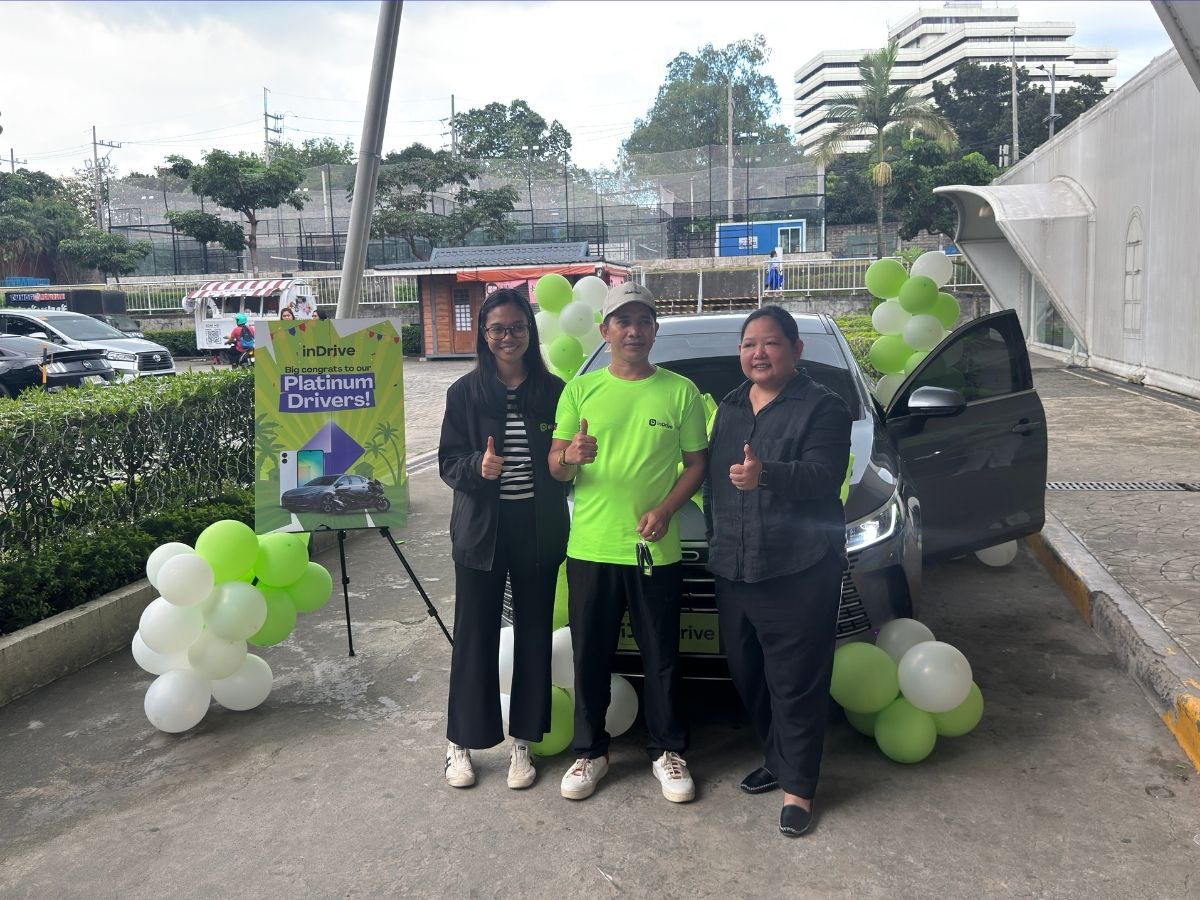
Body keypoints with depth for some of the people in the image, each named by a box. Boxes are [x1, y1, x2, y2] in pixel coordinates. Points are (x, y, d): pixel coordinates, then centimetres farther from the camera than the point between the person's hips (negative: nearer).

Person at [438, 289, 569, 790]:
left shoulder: (553, 391, 2)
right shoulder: (465, 392, -1)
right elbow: (448, 462, -1)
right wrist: (478, 466, -21)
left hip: (539, 531, 1)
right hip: (481, 529, -1)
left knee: (533, 635, 9)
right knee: (475, 636, 6)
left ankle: (523, 742, 25)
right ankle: (460, 743, 23)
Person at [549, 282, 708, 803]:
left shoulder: (680, 391, 1)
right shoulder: (580, 390, 4)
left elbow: (696, 462, 4)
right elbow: (555, 468, 4)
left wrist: (665, 508, -13)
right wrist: (570, 457, -20)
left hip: (655, 550, -1)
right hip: (590, 549, 1)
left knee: (661, 657, 9)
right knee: (590, 656, 10)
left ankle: (668, 751, 27)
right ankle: (590, 752, 27)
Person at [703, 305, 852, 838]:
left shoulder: (822, 408, -5)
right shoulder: (730, 408, 16)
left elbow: (823, 475, -19)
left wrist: (766, 474, -36)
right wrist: (716, 542, 16)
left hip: (799, 571, -7)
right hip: (733, 569, 7)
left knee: (796, 681, -1)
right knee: (747, 675, 15)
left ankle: (798, 785, 13)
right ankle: (778, 760, 34)